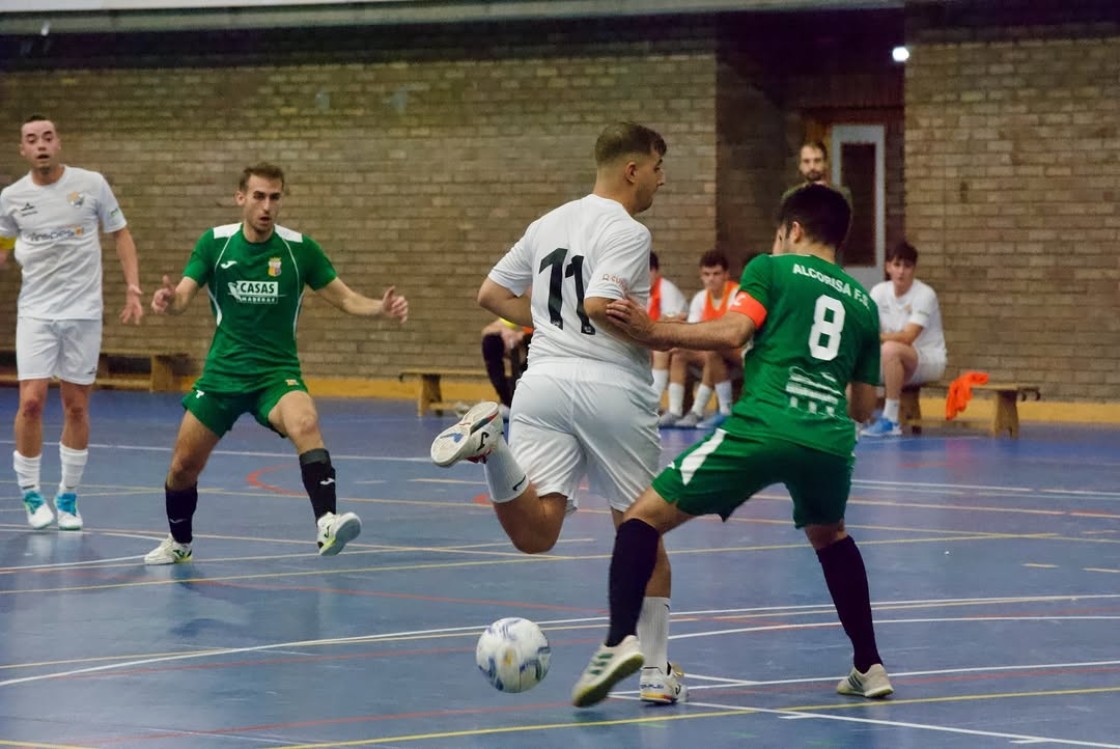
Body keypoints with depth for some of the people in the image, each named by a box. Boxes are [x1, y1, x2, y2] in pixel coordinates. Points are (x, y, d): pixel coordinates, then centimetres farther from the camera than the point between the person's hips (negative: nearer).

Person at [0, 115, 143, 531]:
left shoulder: (91, 184, -4)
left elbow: (120, 234, 6)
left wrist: (133, 288, -3)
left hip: (83, 312, 0)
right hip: (36, 312, 0)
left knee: (76, 407, 4)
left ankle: (68, 497, 17)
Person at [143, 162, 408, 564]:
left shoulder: (299, 248, -4)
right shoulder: (215, 242, -3)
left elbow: (345, 298, 0)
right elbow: (183, 297, -8)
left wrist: (382, 307, -21)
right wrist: (169, 300, -33)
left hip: (277, 374, -2)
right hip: (222, 374, 2)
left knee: (305, 424, -34)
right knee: (183, 466, 4)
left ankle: (327, 525, -44)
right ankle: (179, 542, 34)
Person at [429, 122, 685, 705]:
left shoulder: (548, 224, 16)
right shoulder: (628, 232, -7)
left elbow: (492, 295, 20)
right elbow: (600, 304, -21)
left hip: (543, 381, 5)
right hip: (613, 390, -5)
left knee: (534, 534, -9)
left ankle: (488, 442, -33)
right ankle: (656, 672, 15)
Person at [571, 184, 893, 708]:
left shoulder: (772, 269, 11)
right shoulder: (863, 302, 24)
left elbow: (731, 332, -7)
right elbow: (864, 407, 25)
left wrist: (651, 332, -4)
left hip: (761, 426, -5)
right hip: (830, 439, 5)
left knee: (646, 515, 2)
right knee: (829, 535, 35)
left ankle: (620, 639, -19)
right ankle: (869, 666, 32)